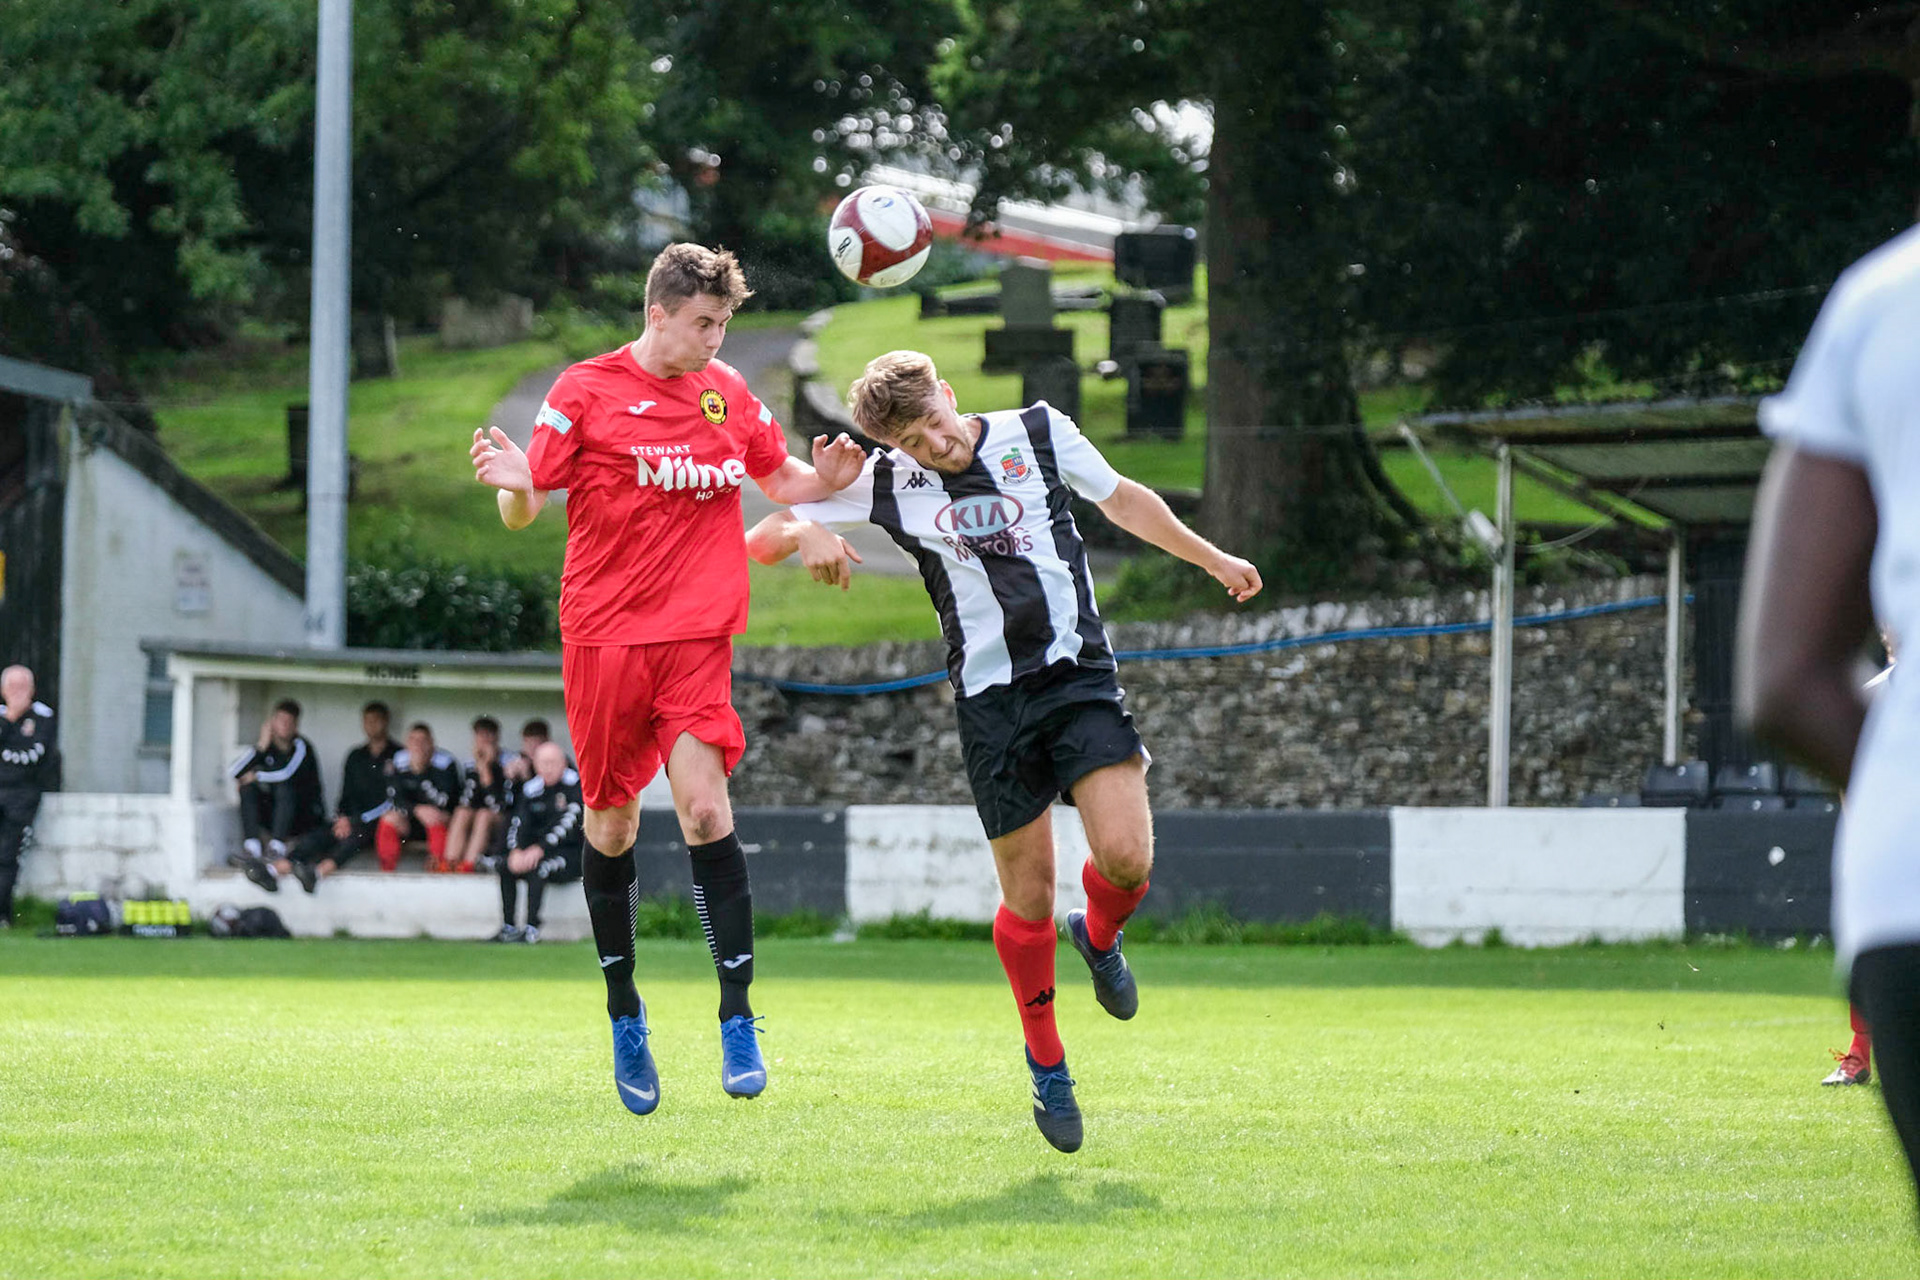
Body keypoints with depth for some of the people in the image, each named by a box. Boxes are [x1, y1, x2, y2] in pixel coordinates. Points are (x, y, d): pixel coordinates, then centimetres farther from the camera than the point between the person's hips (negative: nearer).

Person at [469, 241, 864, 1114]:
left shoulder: (728, 393, 9)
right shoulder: (587, 392, -2)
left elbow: (778, 478, 23)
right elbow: (524, 511, -1)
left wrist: (824, 481, 0)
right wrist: (515, 485, -25)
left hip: (697, 632, 1)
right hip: (604, 633, -1)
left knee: (703, 806, -14)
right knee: (611, 822, 6)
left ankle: (737, 1018, -11)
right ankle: (625, 1019, 23)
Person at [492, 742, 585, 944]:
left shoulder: (575, 785, -11)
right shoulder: (532, 789, 7)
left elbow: (568, 824, -21)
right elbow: (519, 822, -2)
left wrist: (539, 849, -30)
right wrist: (516, 850, -23)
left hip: (572, 853, -6)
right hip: (540, 849, 6)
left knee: (537, 867, -33)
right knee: (506, 865, -15)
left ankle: (532, 929, -34)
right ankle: (509, 926, -14)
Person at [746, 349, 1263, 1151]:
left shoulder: (1039, 432, 2)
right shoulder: (887, 485, 0)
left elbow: (1123, 501, 18)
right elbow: (762, 538, 4)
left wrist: (1212, 559, 26)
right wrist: (805, 534, -20)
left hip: (1079, 672, 0)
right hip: (991, 700, 0)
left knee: (1126, 858, -18)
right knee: (1028, 896, 1)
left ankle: (1099, 935, 18)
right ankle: (1046, 1064, 22)